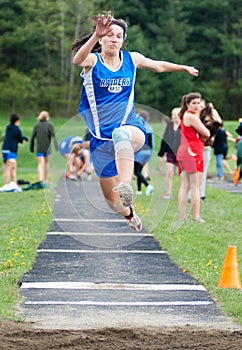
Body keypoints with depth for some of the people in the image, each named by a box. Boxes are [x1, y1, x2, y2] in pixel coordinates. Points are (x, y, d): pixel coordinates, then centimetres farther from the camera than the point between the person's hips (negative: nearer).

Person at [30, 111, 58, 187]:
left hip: (39, 148, 1)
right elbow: (53, 135, -11)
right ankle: (45, 181, 21)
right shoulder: (49, 125, -1)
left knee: (40, 164, -5)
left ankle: (40, 180, -26)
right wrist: (56, 145, -14)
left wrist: (31, 147, 12)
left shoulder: (36, 125, 6)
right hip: (47, 147, -1)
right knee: (46, 163, 15)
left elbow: (33, 137, 5)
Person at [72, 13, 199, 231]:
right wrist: (96, 35, -47)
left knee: (121, 134, -42)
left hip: (132, 127, 0)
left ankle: (126, 187, -63)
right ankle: (129, 215, 45)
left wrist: (184, 68, 38)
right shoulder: (92, 60, -4)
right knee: (113, 202, 8)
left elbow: (158, 66, 28)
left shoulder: (132, 59, 7)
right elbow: (77, 60, -30)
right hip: (100, 137, 0)